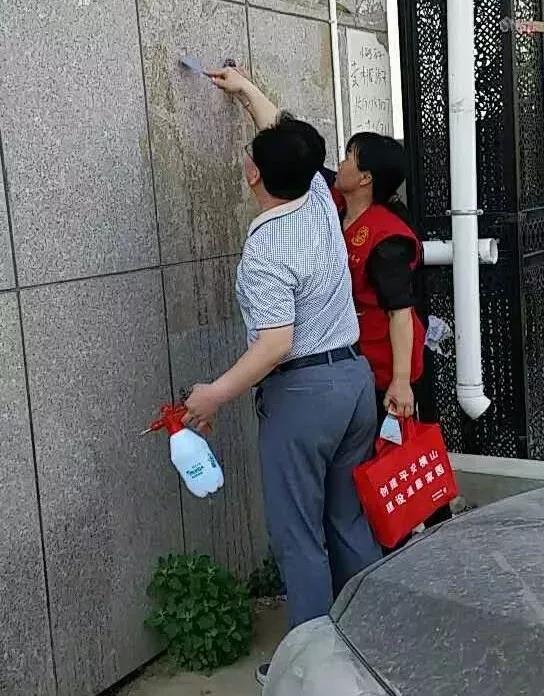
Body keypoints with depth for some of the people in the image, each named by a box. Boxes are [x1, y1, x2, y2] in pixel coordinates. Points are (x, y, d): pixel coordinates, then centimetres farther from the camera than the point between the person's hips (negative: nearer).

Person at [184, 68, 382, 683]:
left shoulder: (265, 253, -19)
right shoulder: (319, 199, 4)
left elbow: (275, 344, -26)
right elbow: (286, 138, 22)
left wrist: (215, 394, -16)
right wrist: (244, 89, 35)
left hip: (303, 392, -8)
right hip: (355, 376, 8)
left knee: (298, 535, 3)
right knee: (351, 522, 17)